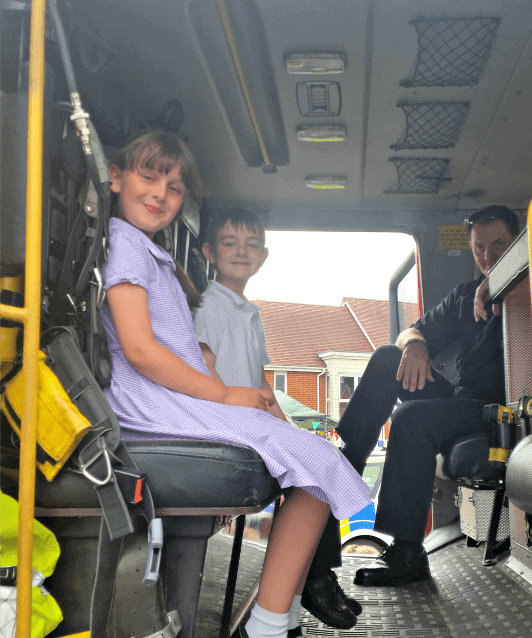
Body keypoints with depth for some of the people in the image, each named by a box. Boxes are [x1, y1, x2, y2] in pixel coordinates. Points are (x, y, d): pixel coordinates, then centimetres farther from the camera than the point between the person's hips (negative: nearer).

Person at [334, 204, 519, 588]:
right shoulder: (467, 294, 19)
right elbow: (415, 330, 16)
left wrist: (498, 287, -23)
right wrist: (414, 345, -7)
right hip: (461, 400, 7)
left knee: (414, 417, -29)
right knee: (388, 359, -4)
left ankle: (407, 553, -25)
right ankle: (346, 465, -9)